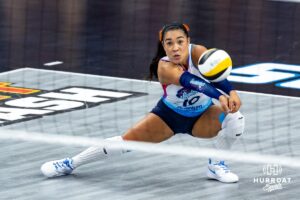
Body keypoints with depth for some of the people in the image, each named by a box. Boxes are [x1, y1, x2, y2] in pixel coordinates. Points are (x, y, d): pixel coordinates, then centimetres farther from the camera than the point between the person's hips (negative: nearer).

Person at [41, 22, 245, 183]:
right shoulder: (164, 67, -33)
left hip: (201, 118, 1)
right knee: (128, 140, -9)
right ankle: (71, 163, 11)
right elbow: (191, 82, -52)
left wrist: (231, 92, -68)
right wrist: (219, 96, -67)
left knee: (235, 116, -27)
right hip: (170, 114, -1)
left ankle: (216, 165, -5)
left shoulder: (197, 52, -28)